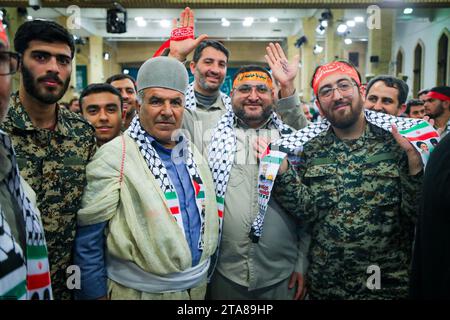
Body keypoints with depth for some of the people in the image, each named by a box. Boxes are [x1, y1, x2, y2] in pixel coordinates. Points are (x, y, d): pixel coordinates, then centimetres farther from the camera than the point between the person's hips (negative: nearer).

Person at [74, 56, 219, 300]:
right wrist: (96, 293, -9)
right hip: (138, 290, -5)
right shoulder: (114, 157, -17)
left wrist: (205, 271, 15)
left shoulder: (191, 152, 2)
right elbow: (87, 240, -13)